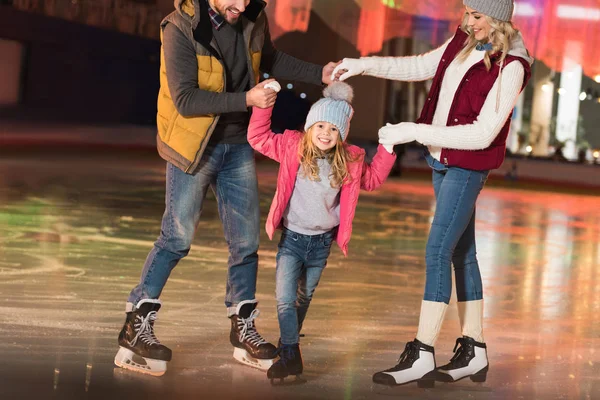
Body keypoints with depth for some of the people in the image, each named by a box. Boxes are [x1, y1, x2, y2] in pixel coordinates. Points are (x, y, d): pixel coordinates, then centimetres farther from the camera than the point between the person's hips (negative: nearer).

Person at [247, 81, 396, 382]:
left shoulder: (350, 161, -4)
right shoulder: (293, 147, -10)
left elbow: (372, 179, 12)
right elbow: (258, 138, -7)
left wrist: (387, 149, 1)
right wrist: (263, 105, -17)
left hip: (322, 241, 3)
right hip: (292, 238, -3)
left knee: (305, 297, 19)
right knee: (285, 299, -11)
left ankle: (289, 342, 38)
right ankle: (290, 355, -6)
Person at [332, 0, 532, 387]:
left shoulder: (510, 66, -19)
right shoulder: (464, 42, 4)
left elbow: (483, 134, -22)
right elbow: (421, 66, 18)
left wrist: (415, 132, -23)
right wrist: (365, 64, 6)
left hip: (468, 167, -8)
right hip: (442, 160, 8)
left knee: (438, 250, -12)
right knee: (461, 253, 11)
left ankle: (421, 355, -11)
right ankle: (474, 352, 19)